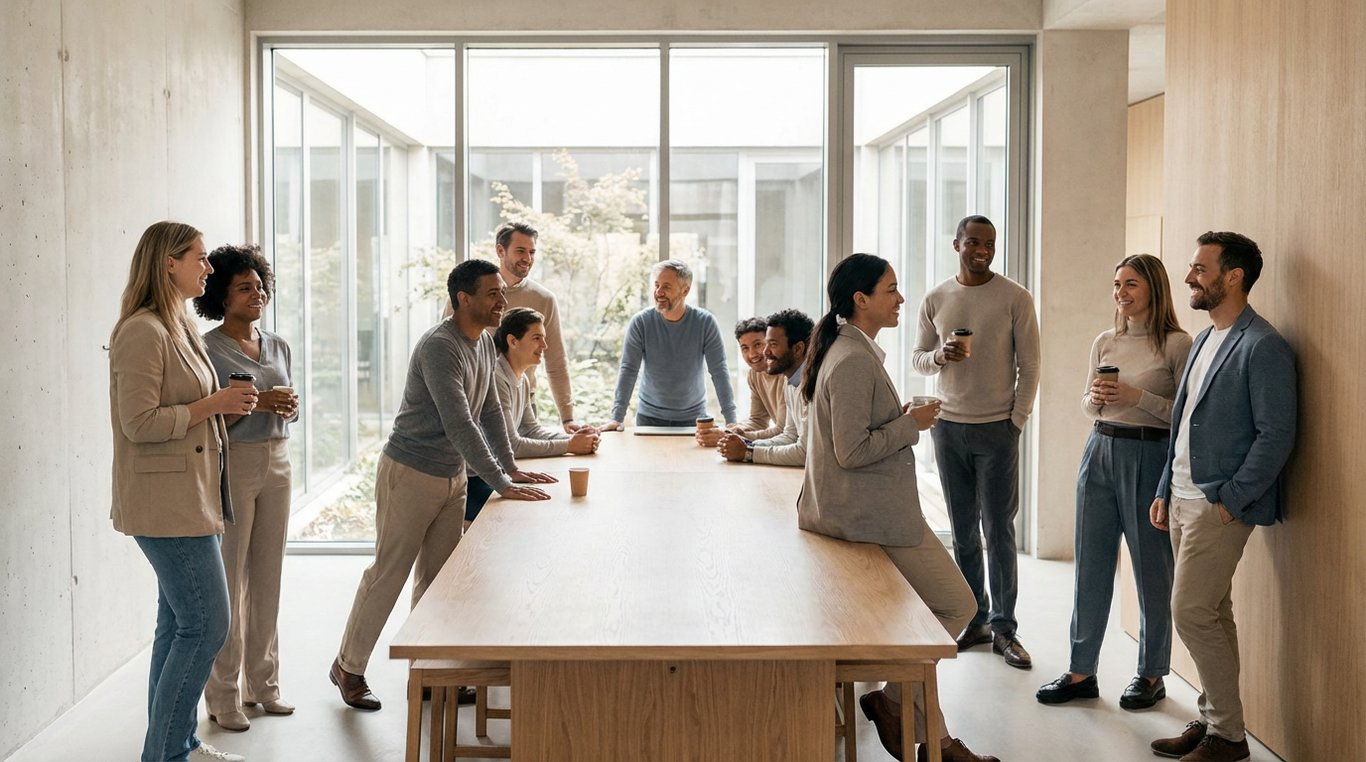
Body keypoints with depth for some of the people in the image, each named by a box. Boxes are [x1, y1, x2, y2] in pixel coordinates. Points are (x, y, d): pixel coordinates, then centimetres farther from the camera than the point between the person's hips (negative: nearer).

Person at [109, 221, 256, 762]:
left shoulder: (178, 327, 15)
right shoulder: (143, 331, -16)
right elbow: (139, 423, -21)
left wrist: (226, 407, 7)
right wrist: (213, 404, -16)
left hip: (191, 497, 10)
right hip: (168, 503, -10)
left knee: (181, 625, 15)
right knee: (206, 625, -7)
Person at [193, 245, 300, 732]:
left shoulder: (277, 346, 11)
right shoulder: (208, 350, -8)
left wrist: (288, 408, -4)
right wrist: (253, 402, -22)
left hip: (277, 463, 6)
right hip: (232, 467, -6)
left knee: (267, 577, 11)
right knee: (229, 581, -2)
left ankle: (263, 683, 22)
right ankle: (223, 695, 8)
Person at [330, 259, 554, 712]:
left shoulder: (485, 343, 6)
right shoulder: (440, 348, -23)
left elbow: (490, 411, 14)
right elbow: (460, 425, -29)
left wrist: (511, 467, 7)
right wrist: (502, 485, -30)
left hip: (454, 477, 8)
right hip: (411, 474, -8)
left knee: (438, 578, 11)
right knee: (388, 574, 2)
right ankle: (348, 667, 17)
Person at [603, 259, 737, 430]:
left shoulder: (705, 322, -11)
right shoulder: (640, 322, -10)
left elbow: (719, 372, -11)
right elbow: (628, 370, -11)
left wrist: (731, 421, -18)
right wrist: (617, 418, -20)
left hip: (693, 417, 0)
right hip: (649, 417, 0)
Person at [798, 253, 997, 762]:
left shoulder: (852, 350, 13)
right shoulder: (854, 361, -21)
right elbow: (852, 451, -23)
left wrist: (900, 419, 13)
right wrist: (912, 424, -13)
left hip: (854, 509, 11)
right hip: (872, 515, -11)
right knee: (957, 605, -1)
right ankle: (891, 699, 6)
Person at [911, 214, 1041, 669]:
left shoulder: (1015, 298, -2)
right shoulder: (935, 300, 7)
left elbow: (1029, 365, -1)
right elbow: (917, 359, 11)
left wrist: (1017, 420, -7)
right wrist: (940, 355, -11)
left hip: (997, 428, -3)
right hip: (949, 427, 3)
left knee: (999, 530, -1)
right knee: (963, 531, 8)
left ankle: (1004, 628, 7)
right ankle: (975, 619, 18)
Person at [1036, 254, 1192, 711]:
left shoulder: (1176, 344, -6)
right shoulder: (1105, 343, 10)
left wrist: (1137, 397, -20)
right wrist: (1095, 396, -4)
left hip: (1150, 456, -5)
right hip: (1100, 452, 6)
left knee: (1152, 569, 4)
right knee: (1091, 565, 8)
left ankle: (1152, 675, 19)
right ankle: (1081, 672, 17)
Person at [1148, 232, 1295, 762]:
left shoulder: (1262, 347, -14)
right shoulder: (1204, 340, 14)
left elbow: (1277, 434, -17)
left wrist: (1229, 500, -17)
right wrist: (1165, 491, 15)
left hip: (1221, 505, -8)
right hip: (1184, 498, 9)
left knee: (1192, 613, -8)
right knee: (1211, 615, 14)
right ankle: (1213, 719, 23)